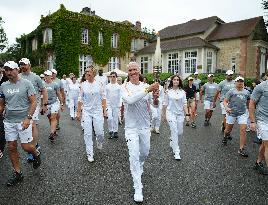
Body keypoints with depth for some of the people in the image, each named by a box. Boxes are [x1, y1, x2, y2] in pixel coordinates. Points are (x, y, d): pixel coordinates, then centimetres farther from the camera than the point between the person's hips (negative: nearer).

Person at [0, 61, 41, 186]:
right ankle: (17, 173, 22)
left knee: (26, 146, -3)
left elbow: (33, 102, -8)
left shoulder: (26, 84, -6)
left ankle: (36, 154, 31)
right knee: (11, 147, 8)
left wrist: (28, 118, -18)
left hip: (23, 120, -5)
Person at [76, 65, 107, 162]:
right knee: (87, 133, 1)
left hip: (97, 111, -1)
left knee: (99, 132, 0)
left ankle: (99, 141, 37)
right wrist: (78, 112, 6)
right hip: (86, 111, 1)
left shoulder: (99, 84, -3)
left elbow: (103, 97, 2)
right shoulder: (83, 84, 2)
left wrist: (104, 109, -2)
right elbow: (80, 99, 6)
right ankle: (89, 154, 15)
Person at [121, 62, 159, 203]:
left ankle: (139, 167, 54)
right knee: (134, 156, -6)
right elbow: (130, 99, -31)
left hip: (145, 126, 4)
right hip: (131, 127, -4)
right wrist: (147, 90, -34)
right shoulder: (125, 87, -10)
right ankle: (138, 188, 7)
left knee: (145, 152, 21)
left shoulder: (146, 86, -1)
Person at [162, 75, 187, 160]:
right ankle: (176, 152, 1)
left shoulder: (182, 92, 3)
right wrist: (164, 114, 7)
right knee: (174, 131, -8)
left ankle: (173, 143, 40)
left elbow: (184, 104, 3)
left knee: (180, 132, 9)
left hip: (180, 114, 3)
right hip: (171, 113, -3)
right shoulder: (168, 91, -2)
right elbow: (165, 103, 4)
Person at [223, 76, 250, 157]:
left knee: (243, 130, -9)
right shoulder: (231, 91, -3)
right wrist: (226, 108, -25)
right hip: (231, 113, -2)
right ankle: (225, 137, 47)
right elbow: (225, 101, -7)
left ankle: (242, 149, 0)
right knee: (228, 129, 11)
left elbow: (248, 103, 20)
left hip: (242, 113, 2)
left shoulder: (247, 92, 8)